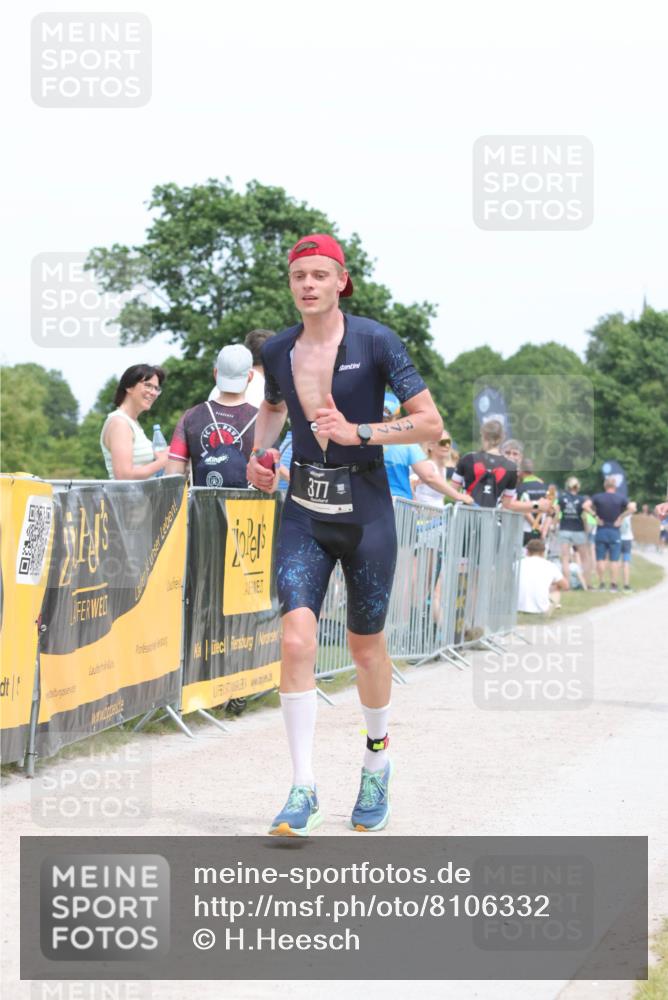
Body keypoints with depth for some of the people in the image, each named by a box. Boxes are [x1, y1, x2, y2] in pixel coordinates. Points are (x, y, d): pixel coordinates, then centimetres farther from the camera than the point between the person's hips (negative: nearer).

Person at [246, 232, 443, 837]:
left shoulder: (374, 342, -8)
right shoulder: (279, 351, 5)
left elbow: (431, 424, -10)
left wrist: (357, 432, -19)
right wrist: (259, 455, 9)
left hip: (366, 513, -2)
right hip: (304, 514, 3)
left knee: (365, 646, 10)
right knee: (296, 640, -15)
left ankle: (377, 759, 37)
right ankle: (303, 791, -12)